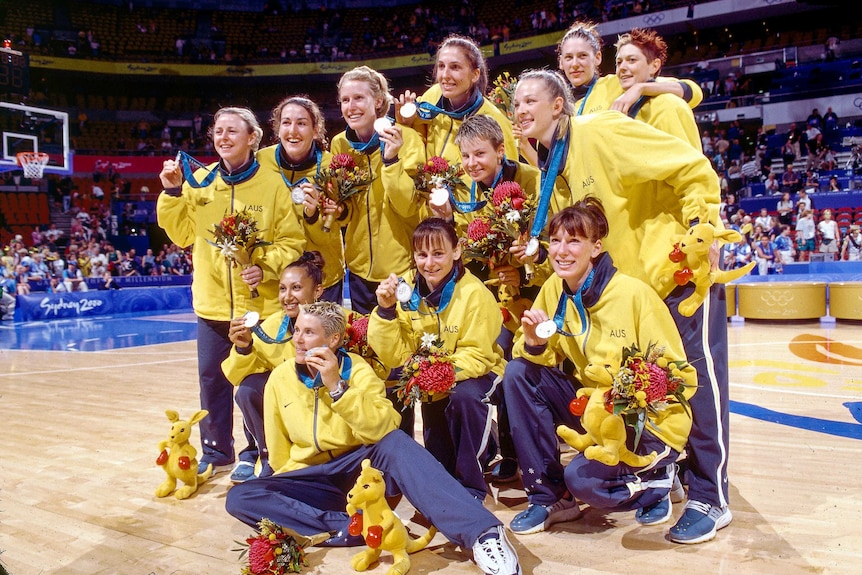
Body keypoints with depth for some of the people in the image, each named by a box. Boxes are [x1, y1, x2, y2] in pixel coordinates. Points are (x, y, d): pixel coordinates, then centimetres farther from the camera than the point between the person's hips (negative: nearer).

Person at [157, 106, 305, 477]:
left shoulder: (272, 184, -5)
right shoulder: (199, 182, 4)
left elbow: (292, 242, -5)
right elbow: (182, 235, 5)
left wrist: (265, 267, -20)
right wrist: (172, 192, -5)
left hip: (260, 303, -3)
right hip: (212, 302, 4)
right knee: (211, 377, 12)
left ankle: (256, 453, 24)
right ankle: (216, 451, 29)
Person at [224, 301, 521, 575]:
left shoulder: (358, 369, -6)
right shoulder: (280, 378, 1)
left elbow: (383, 430, -21)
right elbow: (279, 451, 10)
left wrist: (337, 387, -26)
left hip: (360, 468, -3)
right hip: (313, 479, 3)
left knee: (396, 443, -34)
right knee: (239, 497, -22)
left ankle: (482, 532, -44)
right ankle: (350, 527, -32)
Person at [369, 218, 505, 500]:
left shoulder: (474, 293, -20)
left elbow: (476, 356, -21)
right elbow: (394, 357, -11)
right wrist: (385, 310, -24)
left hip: (474, 373, -4)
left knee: (464, 395, -32)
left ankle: (471, 487, -14)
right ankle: (443, 478, 9)